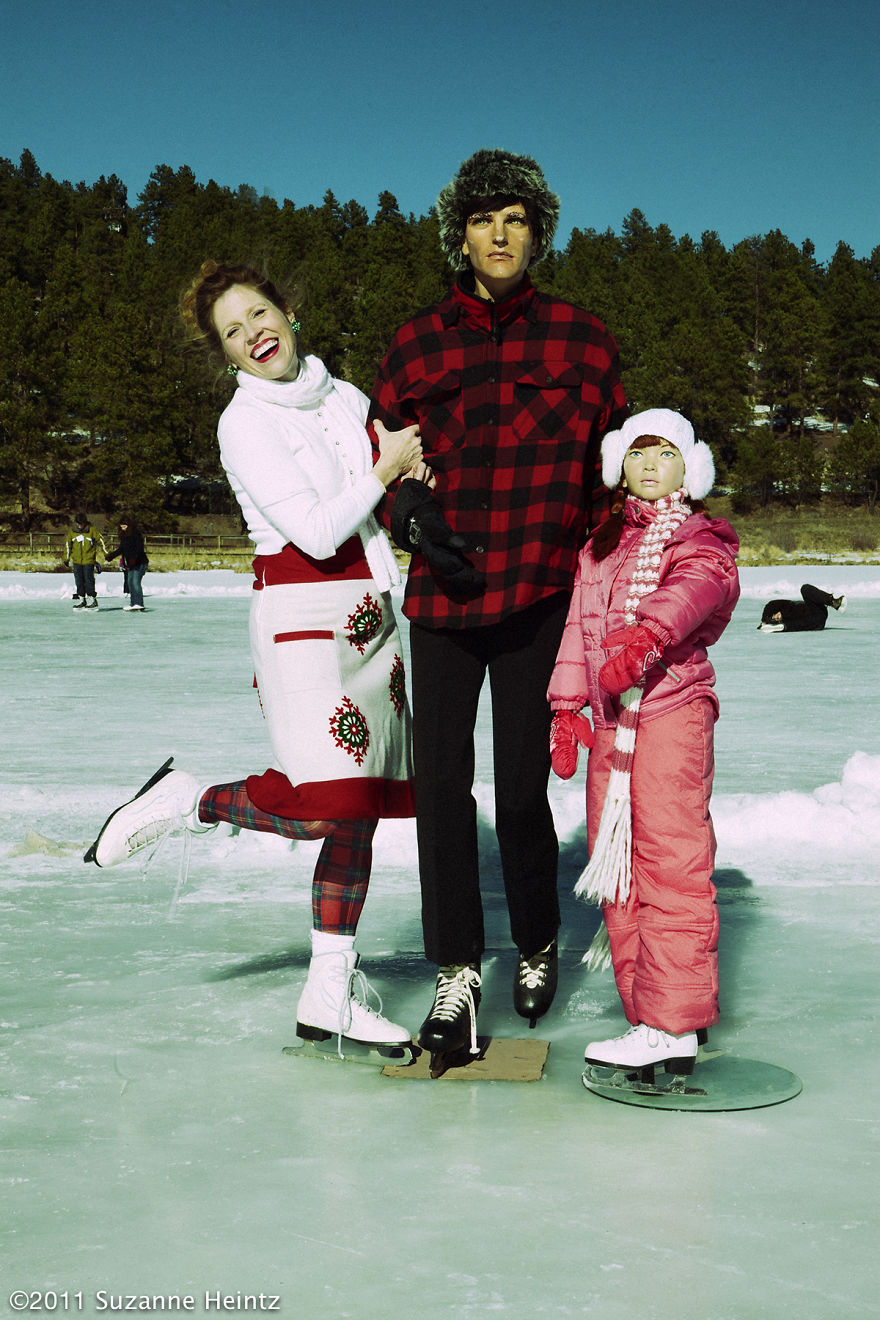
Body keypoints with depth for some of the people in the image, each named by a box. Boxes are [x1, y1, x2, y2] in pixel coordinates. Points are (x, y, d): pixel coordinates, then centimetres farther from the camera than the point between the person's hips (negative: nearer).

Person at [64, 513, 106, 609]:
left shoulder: (91, 531, -6)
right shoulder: (72, 532, 2)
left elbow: (100, 541, 1)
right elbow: (68, 545, 13)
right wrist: (66, 558, 16)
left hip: (89, 561, -4)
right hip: (77, 561, 4)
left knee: (88, 579, -4)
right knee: (78, 581, 7)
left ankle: (92, 599, 3)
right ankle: (80, 599, 16)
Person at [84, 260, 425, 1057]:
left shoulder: (344, 398, 12)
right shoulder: (246, 423, -9)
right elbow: (318, 532, -18)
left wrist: (411, 464, 2)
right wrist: (384, 470, -6)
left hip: (369, 615, 7)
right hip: (302, 617, -7)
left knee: (360, 805, 5)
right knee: (331, 806, -19)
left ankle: (330, 998, 12)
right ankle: (186, 802, 6)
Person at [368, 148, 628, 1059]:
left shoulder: (580, 341, 5)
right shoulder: (417, 345, 7)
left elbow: (609, 467, 10)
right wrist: (411, 511, -7)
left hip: (539, 597, -1)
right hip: (441, 593, 2)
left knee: (522, 787, -1)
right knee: (440, 782, -1)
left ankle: (537, 947, 26)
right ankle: (457, 974, 11)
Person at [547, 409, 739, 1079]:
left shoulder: (702, 541, 0)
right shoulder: (599, 545, 18)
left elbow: (694, 590, -22)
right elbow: (577, 624, 17)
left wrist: (646, 634, -41)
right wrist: (567, 703, 7)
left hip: (674, 709, -7)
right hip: (609, 719, 7)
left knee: (671, 865, -9)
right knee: (617, 868, 10)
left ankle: (672, 1024, -4)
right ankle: (647, 1004, 20)